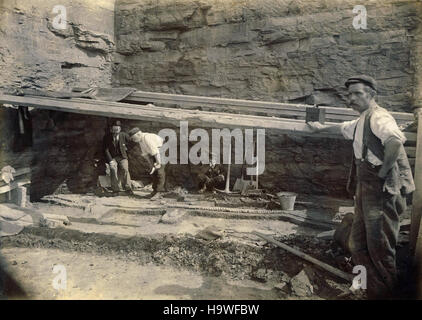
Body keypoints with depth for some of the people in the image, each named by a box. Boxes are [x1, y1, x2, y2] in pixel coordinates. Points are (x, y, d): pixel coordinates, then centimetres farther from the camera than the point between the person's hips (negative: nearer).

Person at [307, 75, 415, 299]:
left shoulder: (378, 117, -14)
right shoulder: (361, 121, 18)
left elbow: (395, 140, -35)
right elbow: (343, 128, 40)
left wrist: (383, 171, -25)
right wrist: (321, 128, 53)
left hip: (382, 191, -10)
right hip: (366, 191, 10)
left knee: (380, 248, -3)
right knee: (357, 246, 15)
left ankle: (384, 293, 12)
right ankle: (373, 289, 28)